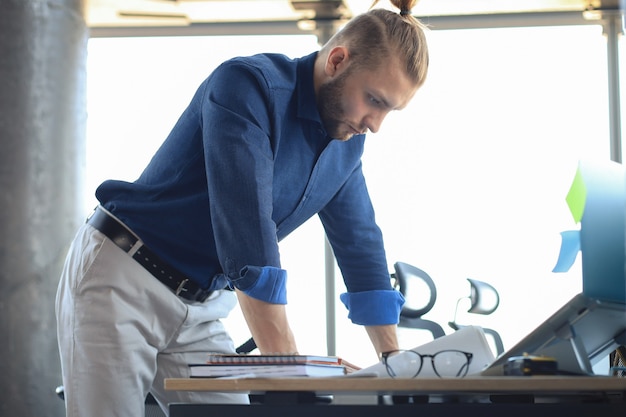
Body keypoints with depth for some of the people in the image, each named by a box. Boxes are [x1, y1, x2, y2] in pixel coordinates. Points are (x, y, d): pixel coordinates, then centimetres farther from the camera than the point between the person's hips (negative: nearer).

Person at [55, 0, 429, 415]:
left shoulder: (348, 141, 4)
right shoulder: (249, 84, -22)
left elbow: (361, 245, 12)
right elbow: (245, 223, -32)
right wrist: (286, 363, -35)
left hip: (200, 310, 7)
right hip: (122, 282, -7)